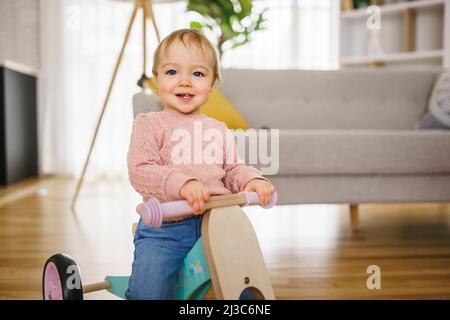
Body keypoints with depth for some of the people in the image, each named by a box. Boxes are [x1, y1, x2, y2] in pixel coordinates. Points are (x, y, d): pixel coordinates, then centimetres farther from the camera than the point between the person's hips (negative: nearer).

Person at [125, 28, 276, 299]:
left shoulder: (218, 129, 14)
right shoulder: (149, 124, -1)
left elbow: (232, 169, 16)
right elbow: (140, 172, -12)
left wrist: (252, 180, -8)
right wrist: (182, 184, -30)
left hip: (216, 225, 4)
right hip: (164, 230, -4)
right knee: (147, 293, -19)